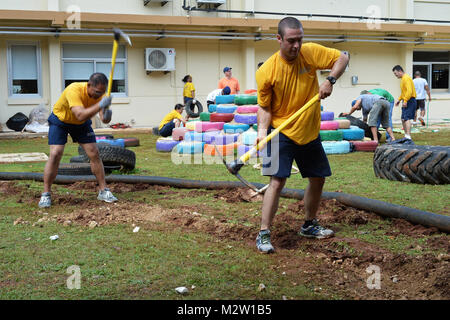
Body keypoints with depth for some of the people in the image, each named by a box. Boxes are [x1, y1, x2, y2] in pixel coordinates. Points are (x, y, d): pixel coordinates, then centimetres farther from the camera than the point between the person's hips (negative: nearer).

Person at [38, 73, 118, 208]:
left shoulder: (99, 93, -20)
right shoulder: (74, 90, -37)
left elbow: (104, 119, -23)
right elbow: (80, 115, -49)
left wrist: (106, 115, -46)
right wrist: (100, 105, -55)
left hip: (81, 124, 5)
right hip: (60, 119, -5)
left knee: (94, 154, -3)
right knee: (55, 154, -17)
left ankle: (103, 191, 8)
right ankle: (46, 194, -6)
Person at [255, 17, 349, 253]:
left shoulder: (310, 52, -8)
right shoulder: (266, 72, -16)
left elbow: (342, 58, 0)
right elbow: (264, 107, -8)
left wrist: (330, 80, -16)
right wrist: (263, 130, -24)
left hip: (310, 132, 5)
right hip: (281, 133, -5)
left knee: (318, 179, 14)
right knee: (277, 181, -16)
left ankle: (309, 225, 34)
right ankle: (264, 234, -9)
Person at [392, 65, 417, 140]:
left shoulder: (406, 78, -14)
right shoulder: (403, 79, 19)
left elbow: (409, 91, -24)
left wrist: (405, 101, -27)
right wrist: (399, 99, 20)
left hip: (410, 101, -11)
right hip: (406, 101, 11)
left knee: (407, 118, -18)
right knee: (403, 119, 12)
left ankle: (408, 136, -24)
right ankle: (406, 135, 19)